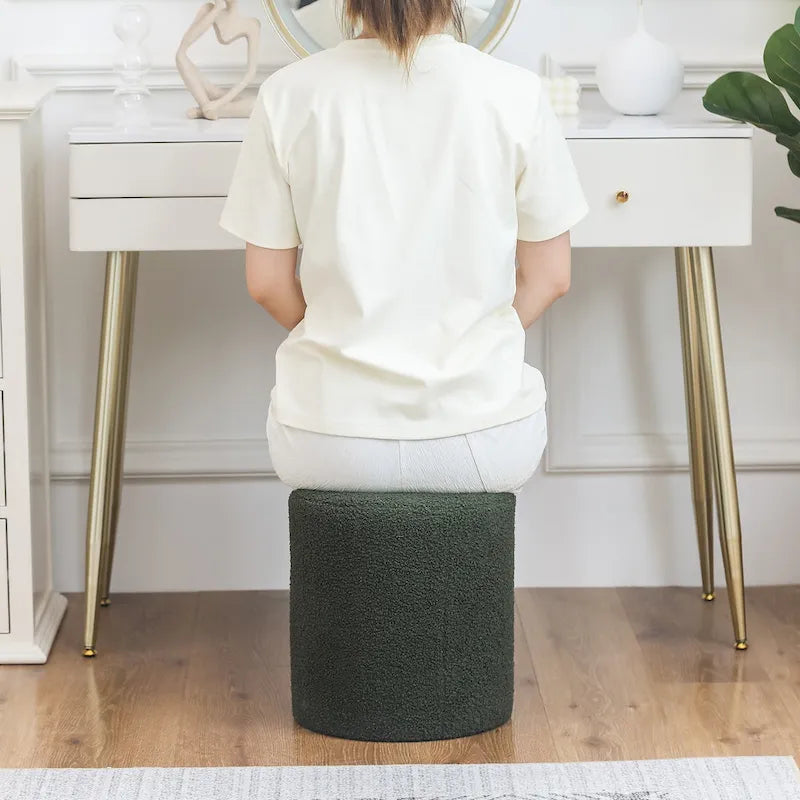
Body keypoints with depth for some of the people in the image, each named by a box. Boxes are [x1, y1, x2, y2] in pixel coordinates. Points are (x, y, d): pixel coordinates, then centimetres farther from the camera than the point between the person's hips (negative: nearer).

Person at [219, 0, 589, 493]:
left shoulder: (290, 95, -8)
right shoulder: (516, 95, -9)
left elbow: (266, 282, -1)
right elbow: (550, 277, 0)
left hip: (328, 447, 1)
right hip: (482, 443, 0)